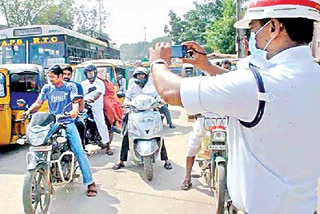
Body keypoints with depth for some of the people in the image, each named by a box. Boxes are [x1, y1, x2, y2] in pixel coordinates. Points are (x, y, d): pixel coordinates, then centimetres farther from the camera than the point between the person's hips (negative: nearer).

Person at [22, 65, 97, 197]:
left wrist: (75, 110, -35)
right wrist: (28, 111, -17)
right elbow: (38, 103, 3)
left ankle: (89, 182, -8)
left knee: (79, 151, -12)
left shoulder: (70, 87, 4)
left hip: (68, 122, -2)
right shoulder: (46, 88, 11)